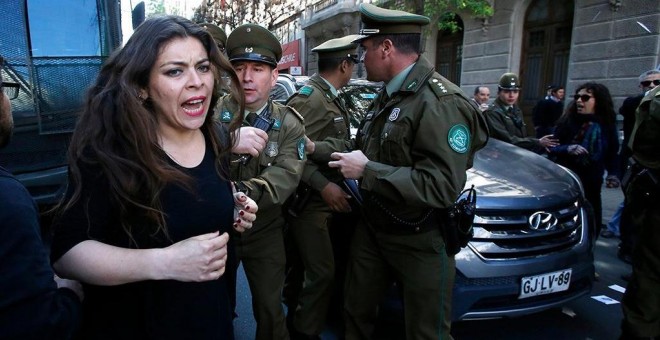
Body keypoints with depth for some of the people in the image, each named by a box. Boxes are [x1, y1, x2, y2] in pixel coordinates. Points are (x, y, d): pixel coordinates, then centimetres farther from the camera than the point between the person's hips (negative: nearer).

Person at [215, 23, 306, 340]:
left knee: (270, 308, 13)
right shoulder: (213, 113, -7)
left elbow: (286, 174, -20)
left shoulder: (288, 123, -6)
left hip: (264, 229, 0)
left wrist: (248, 192, -37)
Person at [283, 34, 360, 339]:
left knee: (301, 266, 21)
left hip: (323, 199, 9)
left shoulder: (329, 98, 13)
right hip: (309, 202, -9)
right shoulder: (309, 98, -17)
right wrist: (324, 185, -27)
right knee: (322, 272, -4)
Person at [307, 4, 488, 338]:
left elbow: (441, 186, -31)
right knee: (356, 312, 22)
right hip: (372, 229, 9)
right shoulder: (387, 97, 9)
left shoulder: (441, 103, -22)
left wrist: (367, 171, -26)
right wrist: (315, 148, 6)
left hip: (420, 243, -8)